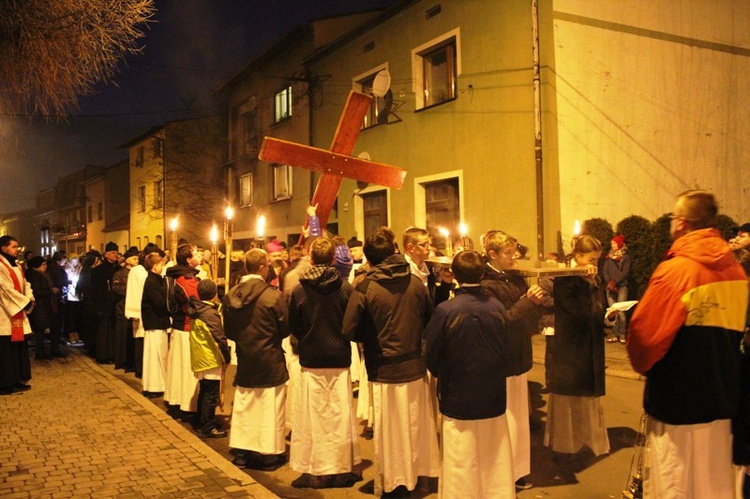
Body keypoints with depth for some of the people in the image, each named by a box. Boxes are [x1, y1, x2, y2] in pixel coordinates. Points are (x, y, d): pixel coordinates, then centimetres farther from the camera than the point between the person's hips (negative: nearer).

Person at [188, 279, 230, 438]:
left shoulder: (196, 311, 7)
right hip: (211, 359, -9)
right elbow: (220, 338, -20)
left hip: (199, 358, 9)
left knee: (204, 392, 19)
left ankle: (202, 423, 28)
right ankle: (208, 427, 4)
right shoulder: (211, 313, -18)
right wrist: (227, 357, -9)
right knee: (211, 395, -1)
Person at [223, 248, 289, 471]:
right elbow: (285, 328, -11)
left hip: (244, 361, 5)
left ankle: (242, 451, 23)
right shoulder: (272, 296, -18)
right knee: (270, 410, 6)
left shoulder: (230, 296, -3)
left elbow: (228, 331, 4)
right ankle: (270, 453, 14)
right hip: (270, 362, -5)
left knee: (244, 408, 15)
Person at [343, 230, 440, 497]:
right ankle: (418, 474, 35)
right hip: (415, 367, 4)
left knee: (390, 432, 11)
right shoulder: (416, 283, -3)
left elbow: (350, 330, -13)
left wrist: (374, 338, 5)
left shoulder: (365, 288, -14)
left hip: (385, 372, -4)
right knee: (416, 425, 20)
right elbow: (430, 321, 5)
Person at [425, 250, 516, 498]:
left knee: (462, 468, 11)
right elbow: (505, 351, 2)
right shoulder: (497, 307, -9)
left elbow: (431, 356, -9)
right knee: (496, 462, 18)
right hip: (493, 399, 3)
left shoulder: (445, 310, -19)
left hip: (458, 399, -3)